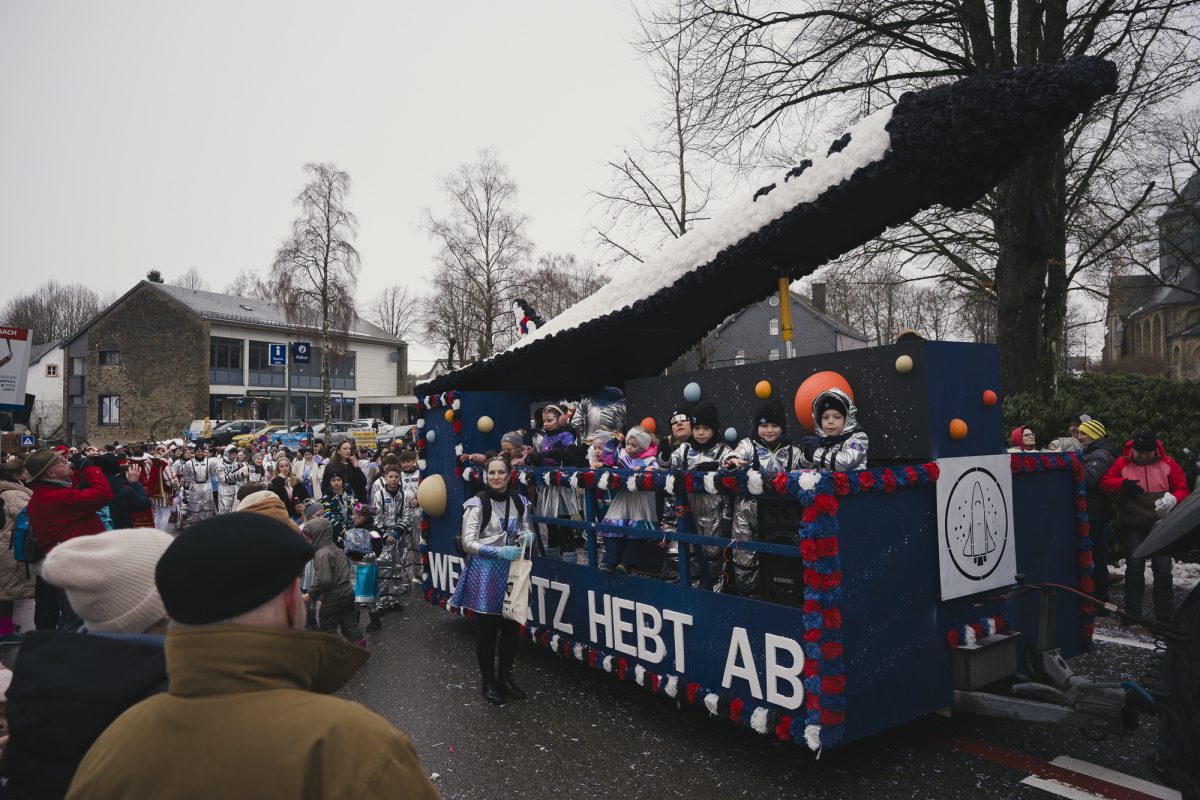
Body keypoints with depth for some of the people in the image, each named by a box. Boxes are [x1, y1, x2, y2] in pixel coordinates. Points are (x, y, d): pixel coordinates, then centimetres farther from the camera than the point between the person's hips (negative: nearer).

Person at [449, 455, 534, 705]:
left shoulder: (519, 502, 4)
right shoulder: (477, 504, -11)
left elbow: (527, 529, 16)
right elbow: (468, 543, -14)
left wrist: (527, 535, -8)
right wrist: (499, 552, -24)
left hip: (511, 572, 5)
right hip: (484, 574, -4)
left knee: (511, 628, 12)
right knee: (486, 630, 6)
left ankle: (505, 677, 31)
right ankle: (488, 682, 24)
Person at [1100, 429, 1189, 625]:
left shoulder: (1167, 463, -2)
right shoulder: (1122, 463, -2)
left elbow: (1182, 489, 2)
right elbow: (1104, 484, -3)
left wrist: (1173, 499, -20)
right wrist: (1123, 484, -21)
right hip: (1132, 525, 0)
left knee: (1162, 569, 0)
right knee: (1134, 567, 4)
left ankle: (1164, 616, 10)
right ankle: (1131, 612, 14)